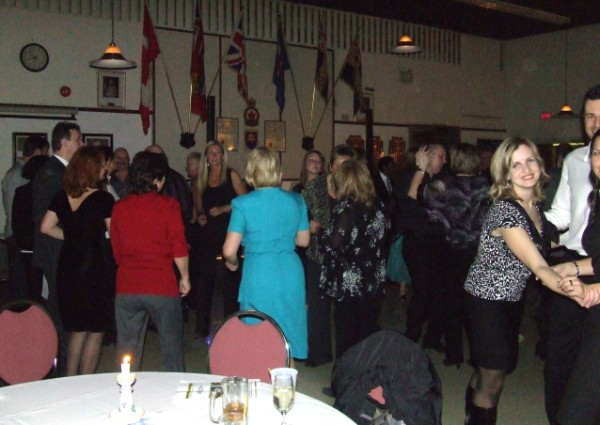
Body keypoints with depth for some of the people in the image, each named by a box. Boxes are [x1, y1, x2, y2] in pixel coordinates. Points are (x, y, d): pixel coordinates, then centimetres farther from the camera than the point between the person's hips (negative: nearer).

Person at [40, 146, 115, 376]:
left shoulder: (61, 197, 2)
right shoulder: (103, 199, -13)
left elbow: (46, 227, 6)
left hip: (67, 268, 6)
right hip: (94, 267, -6)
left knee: (76, 328, 20)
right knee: (95, 330, 8)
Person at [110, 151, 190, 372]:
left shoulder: (119, 207, 3)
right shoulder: (168, 205, -6)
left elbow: (116, 251, 9)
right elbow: (179, 248, -8)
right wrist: (185, 277, 6)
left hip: (126, 288, 3)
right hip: (162, 287, -3)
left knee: (127, 352, 12)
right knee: (171, 347, 11)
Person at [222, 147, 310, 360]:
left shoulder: (243, 204, -8)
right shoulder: (296, 200, 3)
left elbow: (229, 251, -9)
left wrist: (233, 263, 12)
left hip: (258, 274, -3)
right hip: (290, 274, 3)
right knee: (287, 341, 15)